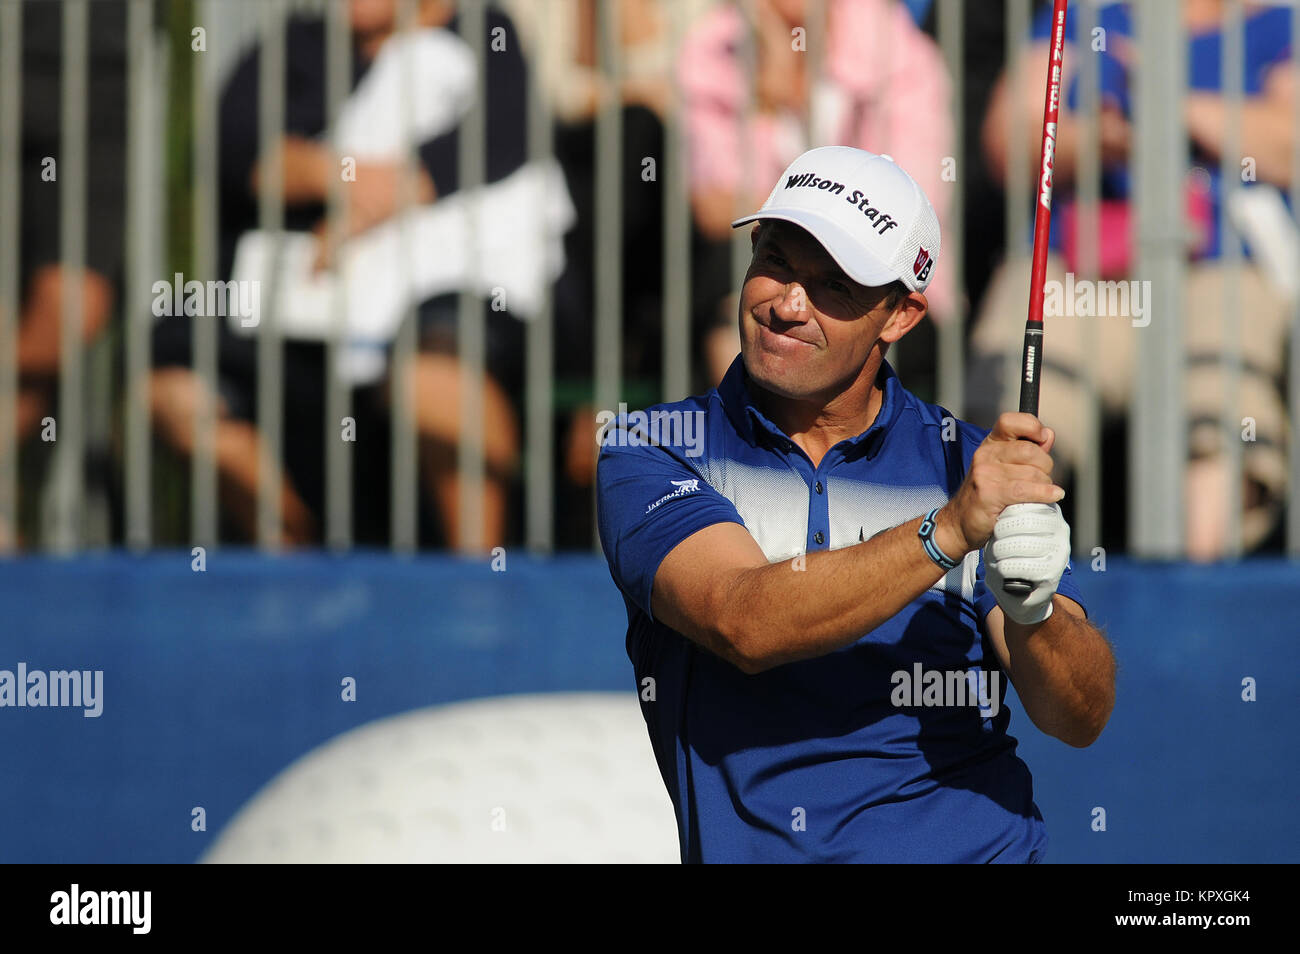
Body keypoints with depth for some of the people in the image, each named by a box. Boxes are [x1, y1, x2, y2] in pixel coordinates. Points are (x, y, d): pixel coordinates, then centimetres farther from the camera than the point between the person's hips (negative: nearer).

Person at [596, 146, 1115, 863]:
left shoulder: (972, 464, 8)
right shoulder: (650, 454, 5)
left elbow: (1082, 719, 1)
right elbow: (743, 623, -13)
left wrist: (1032, 608, -18)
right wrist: (950, 529, -22)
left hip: (978, 854, 0)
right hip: (746, 852, 0)